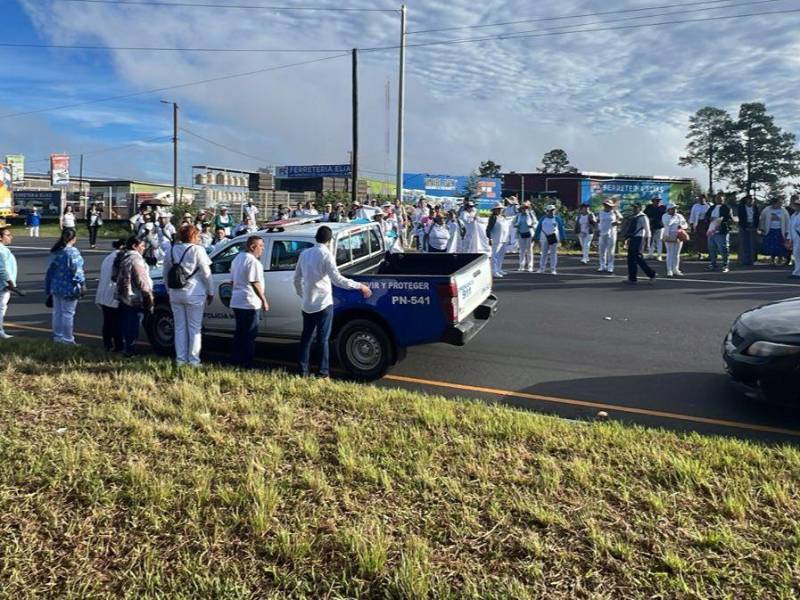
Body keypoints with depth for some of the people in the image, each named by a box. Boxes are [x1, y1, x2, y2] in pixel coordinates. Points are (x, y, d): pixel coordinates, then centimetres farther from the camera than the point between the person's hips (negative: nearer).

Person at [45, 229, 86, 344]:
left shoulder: (55, 251, 7)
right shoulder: (73, 252, -16)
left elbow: (50, 270, 13)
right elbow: (77, 270, -17)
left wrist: (48, 288, 20)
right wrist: (82, 284, -9)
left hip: (56, 287, 7)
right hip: (69, 288, -7)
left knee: (57, 312, 14)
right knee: (68, 313, 0)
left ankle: (57, 336, 22)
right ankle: (67, 339, 6)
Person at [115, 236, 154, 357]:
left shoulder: (122, 258, 11)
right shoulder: (135, 259, -18)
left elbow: (114, 275, 17)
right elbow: (141, 280, -21)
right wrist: (148, 295, -15)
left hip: (123, 297, 9)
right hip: (134, 299, -9)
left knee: (125, 325, 16)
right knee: (132, 327, -2)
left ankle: (125, 349, 24)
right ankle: (129, 351, 2)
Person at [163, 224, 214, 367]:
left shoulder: (171, 250, 8)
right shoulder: (197, 250, -9)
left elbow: (166, 272, 13)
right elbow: (206, 273, -8)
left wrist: (169, 291, 22)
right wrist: (210, 292, 1)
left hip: (175, 294, 5)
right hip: (194, 294, -5)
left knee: (180, 327, 12)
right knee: (195, 328, 3)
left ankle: (180, 358, 13)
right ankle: (193, 360, 4)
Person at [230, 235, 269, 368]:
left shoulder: (238, 257, 13)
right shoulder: (253, 261, -16)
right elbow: (255, 283, -21)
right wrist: (264, 300, -16)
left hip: (236, 302, 9)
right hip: (249, 303, -9)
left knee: (239, 332, 15)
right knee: (250, 335, -3)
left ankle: (237, 361, 21)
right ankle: (247, 364, 0)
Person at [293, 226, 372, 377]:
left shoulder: (304, 254, 6)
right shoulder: (326, 255, -13)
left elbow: (297, 278, 13)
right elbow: (337, 280, -21)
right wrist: (360, 286, -16)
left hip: (307, 305, 6)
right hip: (323, 304, -5)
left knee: (306, 338, 13)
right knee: (323, 340, 2)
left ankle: (303, 372, 17)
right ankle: (324, 373, 4)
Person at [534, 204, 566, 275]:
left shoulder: (557, 218, 1)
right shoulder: (543, 218, 6)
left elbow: (561, 228, 1)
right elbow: (538, 228, 9)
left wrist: (563, 238, -4)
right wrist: (535, 237, 7)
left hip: (554, 237, -1)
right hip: (544, 237, 1)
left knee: (553, 253, 2)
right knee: (544, 253, 5)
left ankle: (553, 270, 6)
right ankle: (541, 269, 11)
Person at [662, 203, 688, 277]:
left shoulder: (680, 216, 12)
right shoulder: (665, 216, -1)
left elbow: (686, 225, 11)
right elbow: (667, 223, -20)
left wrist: (682, 226, -11)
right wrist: (674, 217, -9)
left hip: (678, 237, 4)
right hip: (669, 238, -4)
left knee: (676, 254, 9)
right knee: (670, 254, -8)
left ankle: (675, 269, 19)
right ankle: (669, 271, -7)